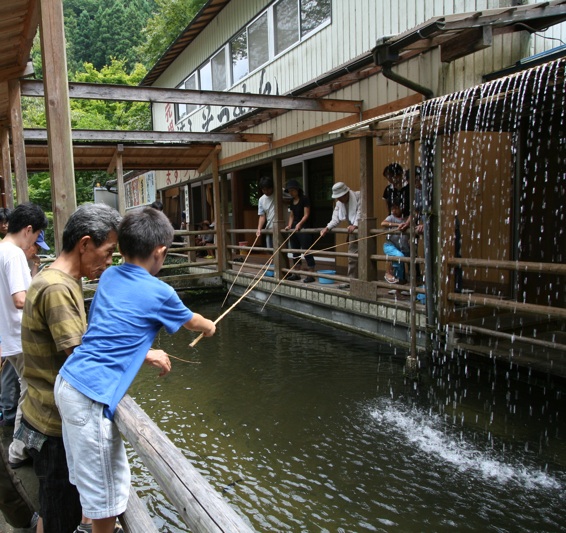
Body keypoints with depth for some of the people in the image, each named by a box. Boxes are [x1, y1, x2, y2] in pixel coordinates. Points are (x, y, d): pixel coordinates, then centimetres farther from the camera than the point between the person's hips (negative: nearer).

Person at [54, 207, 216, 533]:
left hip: (70, 382, 8)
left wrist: (145, 354, 22)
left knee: (99, 477, 25)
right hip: (90, 395, -8)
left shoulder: (109, 277, 7)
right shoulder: (158, 293, -10)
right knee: (104, 486, 9)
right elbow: (193, 322, 11)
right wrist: (210, 327, 31)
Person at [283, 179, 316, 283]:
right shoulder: (291, 202, 14)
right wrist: (289, 225, 0)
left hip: (303, 228, -8)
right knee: (295, 252, 12)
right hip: (294, 228, 8)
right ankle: (296, 274, 20)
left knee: (306, 251, -8)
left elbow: (306, 214, -13)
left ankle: (311, 275, -5)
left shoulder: (304, 199, -8)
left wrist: (299, 224, -26)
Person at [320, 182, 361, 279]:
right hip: (353, 231, 7)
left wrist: (355, 225, -40)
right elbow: (336, 218, -1)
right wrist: (327, 228, -17)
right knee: (352, 256, 9)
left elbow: (361, 213, -27)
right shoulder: (339, 202, 4)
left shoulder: (359, 196, -17)